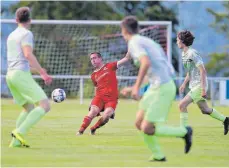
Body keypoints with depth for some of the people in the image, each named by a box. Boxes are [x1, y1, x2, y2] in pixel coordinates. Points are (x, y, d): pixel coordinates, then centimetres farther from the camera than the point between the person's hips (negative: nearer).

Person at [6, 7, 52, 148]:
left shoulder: (11, 35, 21)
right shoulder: (26, 34, -5)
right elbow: (28, 54, -19)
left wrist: (39, 71, 37)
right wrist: (42, 72, -17)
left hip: (11, 74, 9)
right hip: (22, 74, -9)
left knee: (29, 108, 20)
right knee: (45, 105, -12)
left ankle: (16, 141, 10)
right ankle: (20, 131, -23)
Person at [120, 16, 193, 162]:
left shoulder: (134, 43, -7)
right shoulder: (147, 41, 20)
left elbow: (146, 63, -26)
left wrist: (137, 87, -23)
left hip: (162, 88, -9)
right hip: (159, 86, 9)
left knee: (147, 129, -8)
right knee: (139, 123, 9)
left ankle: (184, 132, 5)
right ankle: (158, 155, 11)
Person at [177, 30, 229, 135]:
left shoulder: (192, 53, -18)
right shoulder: (184, 54, 10)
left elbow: (203, 71, -21)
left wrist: (203, 88, -23)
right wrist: (184, 84, 20)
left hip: (199, 86, -10)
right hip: (194, 86, 10)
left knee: (182, 105, -16)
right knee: (205, 110, 16)